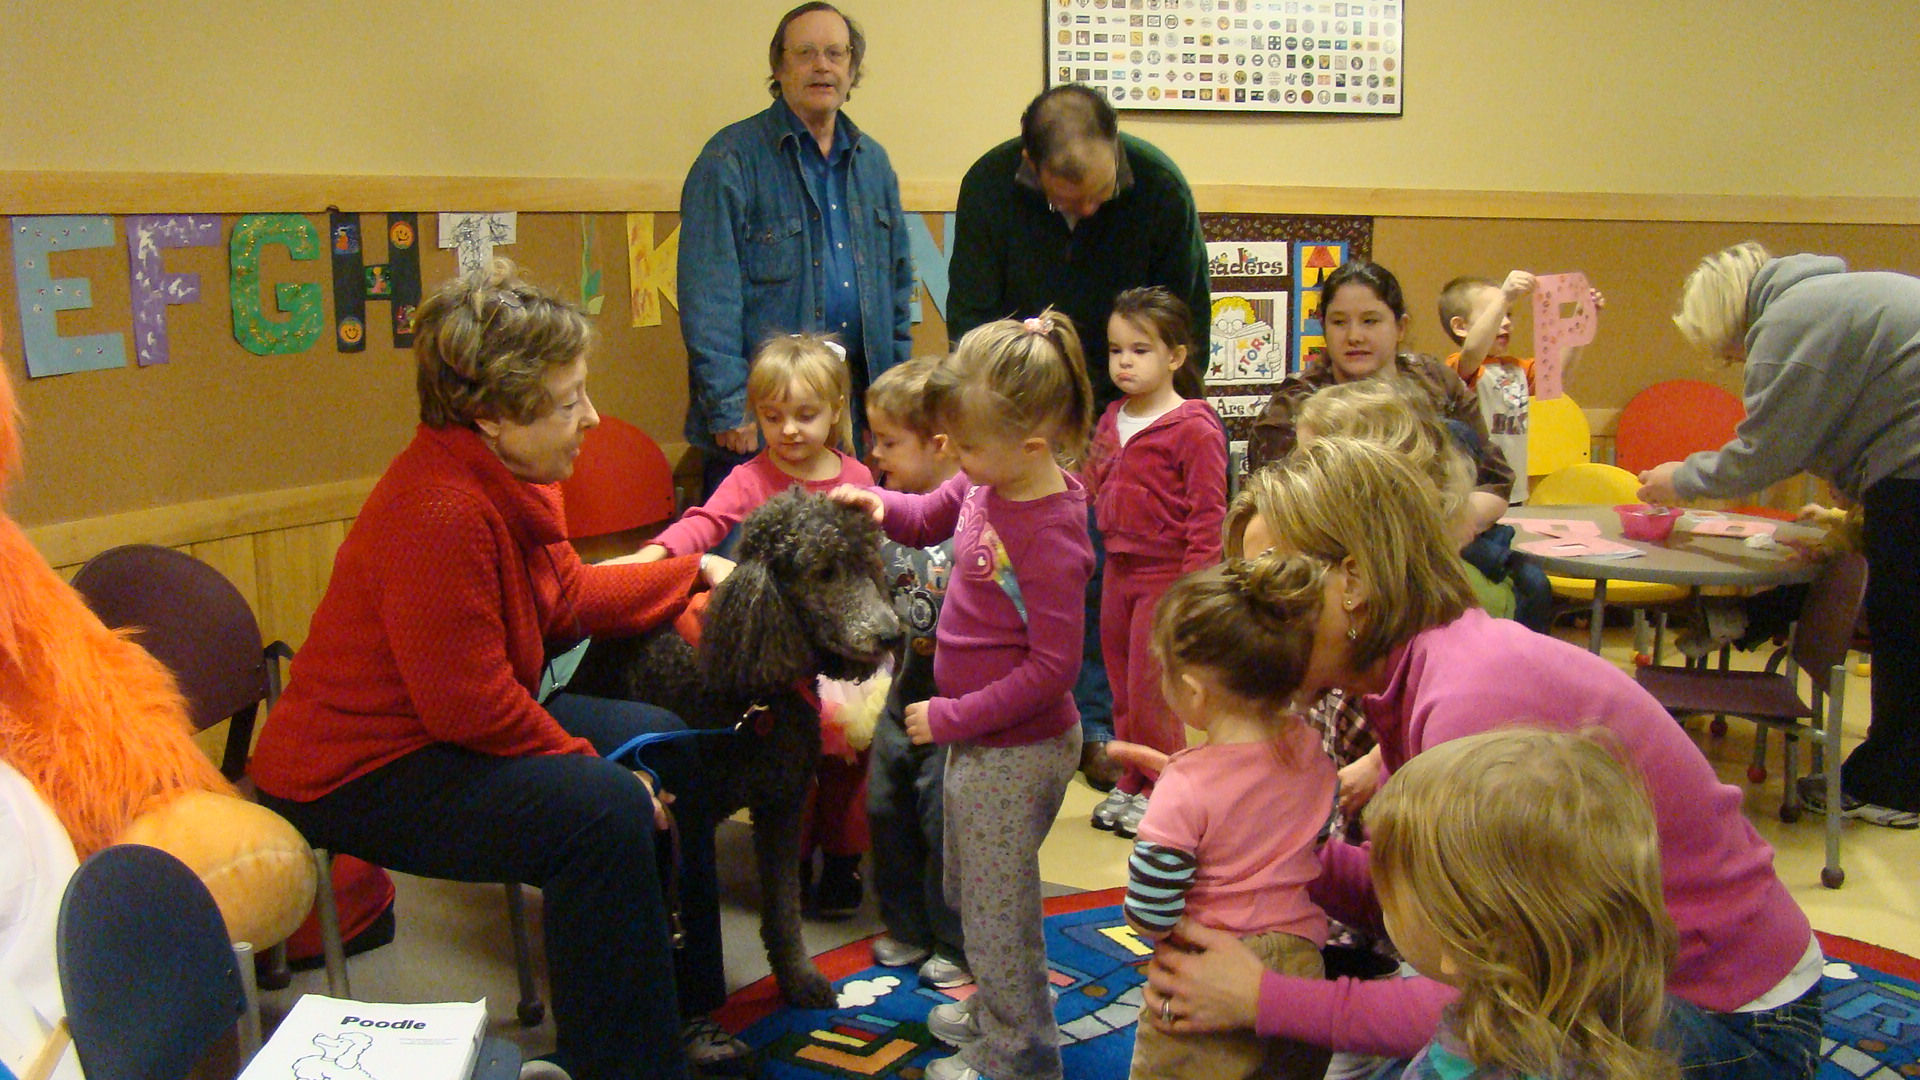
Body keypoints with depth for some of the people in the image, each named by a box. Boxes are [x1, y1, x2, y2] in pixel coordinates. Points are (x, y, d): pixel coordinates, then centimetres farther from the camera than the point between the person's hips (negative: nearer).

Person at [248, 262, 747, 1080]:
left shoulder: (507, 478, 1)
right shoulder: (440, 513, -30)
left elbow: (567, 596, 13)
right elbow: (474, 705, -28)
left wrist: (696, 572, 12)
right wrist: (589, 764, -17)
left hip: (456, 726, 11)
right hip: (356, 775, -11)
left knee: (667, 744, 10)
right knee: (605, 812, -27)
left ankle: (679, 1011, 23)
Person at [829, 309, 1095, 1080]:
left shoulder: (1050, 538, -29)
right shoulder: (988, 484, -4)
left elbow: (1053, 667, -26)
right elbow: (931, 518, 17)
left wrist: (951, 718, -20)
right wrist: (880, 507, -5)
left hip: (1017, 752, -9)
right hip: (980, 741, 9)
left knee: (998, 907, 8)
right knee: (969, 890, 26)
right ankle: (995, 1009, 49)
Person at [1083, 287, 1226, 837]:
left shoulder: (1193, 428, -14)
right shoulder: (1112, 420, 9)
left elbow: (1207, 513, -15)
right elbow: (1091, 485, 16)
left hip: (1165, 575, -7)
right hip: (1117, 569, 8)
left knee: (1149, 692, -2)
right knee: (1121, 685, 16)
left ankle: (1162, 792, 17)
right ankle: (1131, 785, 32)